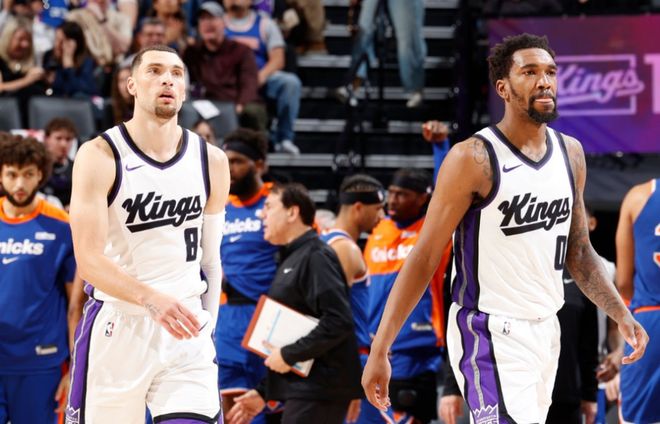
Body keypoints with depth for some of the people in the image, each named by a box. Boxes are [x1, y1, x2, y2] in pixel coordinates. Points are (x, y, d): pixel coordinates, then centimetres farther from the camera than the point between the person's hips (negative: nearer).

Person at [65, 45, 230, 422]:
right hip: (117, 329, -3)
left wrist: (207, 325, 13)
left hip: (185, 330, 3)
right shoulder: (100, 156, -8)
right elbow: (89, 259, -16)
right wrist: (151, 298, -31)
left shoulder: (211, 161, 6)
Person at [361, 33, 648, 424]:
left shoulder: (570, 153, 7)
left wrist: (622, 316, 6)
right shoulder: (474, 158, -14)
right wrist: (380, 350, -16)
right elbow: (424, 259, -13)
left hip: (547, 331, 7)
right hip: (491, 335, -7)